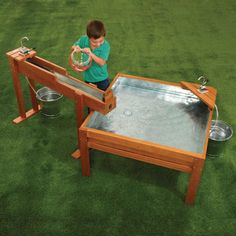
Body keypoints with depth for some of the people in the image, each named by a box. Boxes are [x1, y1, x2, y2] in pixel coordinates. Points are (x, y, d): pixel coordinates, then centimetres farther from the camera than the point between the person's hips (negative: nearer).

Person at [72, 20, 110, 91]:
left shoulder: (105, 45, -25)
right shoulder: (83, 40, -18)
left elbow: (102, 62, -28)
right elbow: (73, 47, 0)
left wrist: (91, 54, -40)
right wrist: (75, 48, -25)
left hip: (101, 77, -2)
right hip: (88, 77, 2)